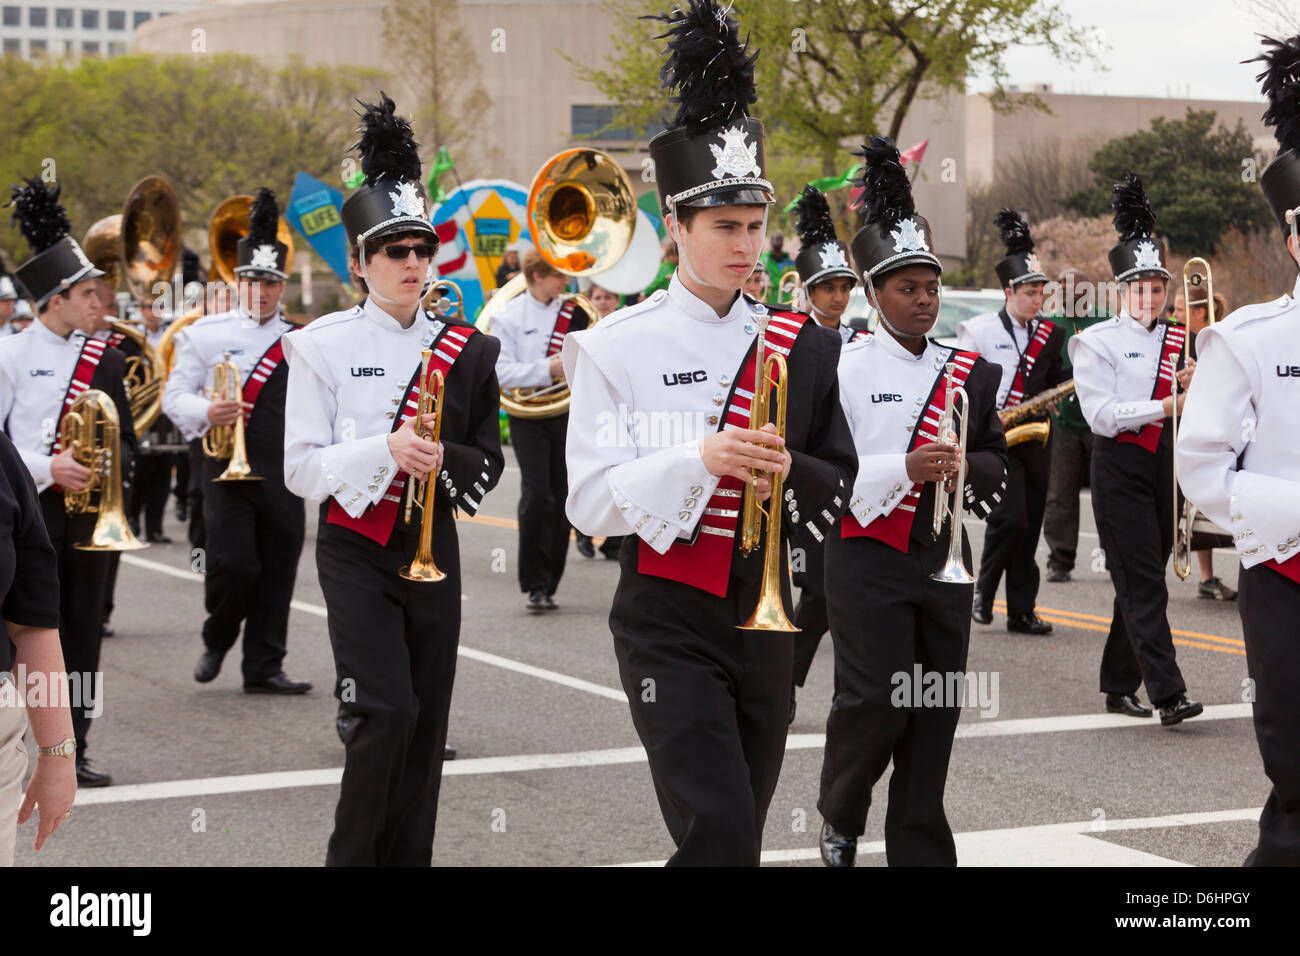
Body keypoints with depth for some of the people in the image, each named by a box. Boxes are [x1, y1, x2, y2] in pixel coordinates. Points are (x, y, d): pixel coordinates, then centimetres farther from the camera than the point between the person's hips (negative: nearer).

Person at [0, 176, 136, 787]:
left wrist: (108, 462, -8)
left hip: (88, 511, 4)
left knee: (82, 628, 5)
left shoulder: (106, 360, 10)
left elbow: (126, 441, 14)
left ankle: (71, 751, 13)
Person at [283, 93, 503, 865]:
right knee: (387, 711, -15)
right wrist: (385, 450, -24)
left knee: (427, 721, 5)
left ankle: (409, 855, 16)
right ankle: (352, 855, 0)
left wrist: (441, 459, -15)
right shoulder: (324, 346, -5)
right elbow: (301, 468, -9)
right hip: (356, 547, -4)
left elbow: (489, 462, 7)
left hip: (432, 542, 4)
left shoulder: (463, 350, 5)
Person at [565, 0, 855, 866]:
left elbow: (841, 489, 8)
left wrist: (788, 470, -14)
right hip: (666, 623, -4)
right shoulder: (617, 347, -5)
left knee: (739, 832, 13)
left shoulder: (801, 348, 5)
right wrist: (700, 457, -24)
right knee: (719, 831, -17)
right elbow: (591, 502, -9)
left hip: (763, 616, 4)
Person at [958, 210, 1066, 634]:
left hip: (1034, 437, 5)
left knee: (1029, 527, 5)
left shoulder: (1049, 334, 11)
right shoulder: (978, 330, -3)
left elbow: (1055, 382, 15)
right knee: (1010, 518, -18)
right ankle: (983, 591, 3)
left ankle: (1022, 611, 11)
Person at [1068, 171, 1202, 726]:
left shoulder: (1180, 340, 11)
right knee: (1142, 582, -10)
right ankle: (1168, 694, -14)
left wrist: (1195, 385, -12)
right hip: (1119, 468, -6)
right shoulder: (1096, 342, -5)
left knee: (1142, 580, 10)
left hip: (1162, 463, 6)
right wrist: (1165, 406, -23)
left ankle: (1118, 686, 20)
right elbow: (1101, 414, -15)